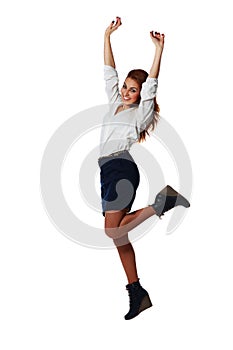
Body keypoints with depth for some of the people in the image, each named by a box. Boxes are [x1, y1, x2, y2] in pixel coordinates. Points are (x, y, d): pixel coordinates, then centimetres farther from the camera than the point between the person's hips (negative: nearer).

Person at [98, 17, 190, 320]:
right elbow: (109, 72, 22)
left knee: (113, 230, -22)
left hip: (122, 167, -7)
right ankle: (137, 293, 5)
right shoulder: (115, 104, 22)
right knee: (118, 235, 2)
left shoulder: (141, 112, 6)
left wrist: (159, 50, -12)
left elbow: (152, 83, -6)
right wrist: (108, 36, 19)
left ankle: (161, 203, -8)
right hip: (108, 171, 7)